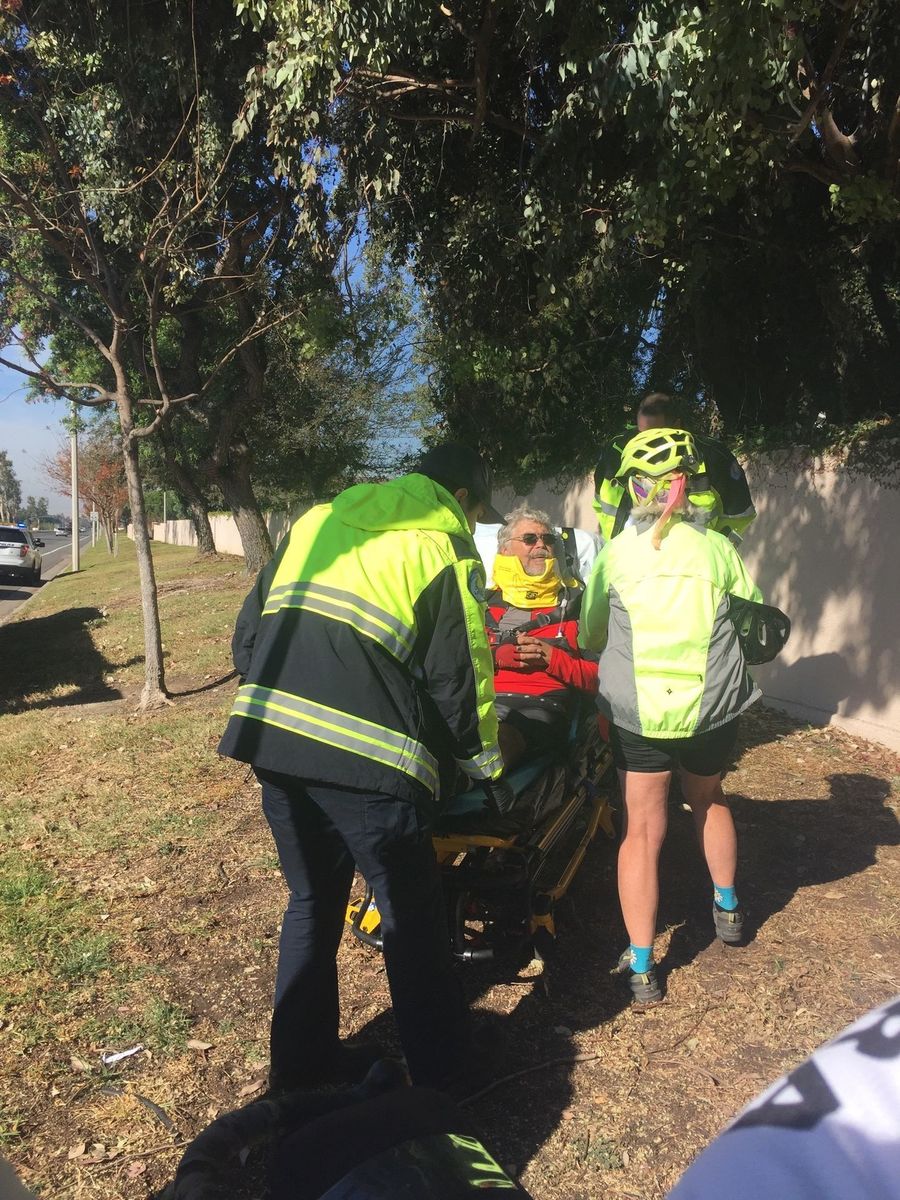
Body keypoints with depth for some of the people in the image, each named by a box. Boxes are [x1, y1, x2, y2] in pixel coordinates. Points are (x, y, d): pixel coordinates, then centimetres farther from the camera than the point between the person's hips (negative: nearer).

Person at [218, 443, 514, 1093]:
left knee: (312, 900, 23)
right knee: (412, 916, 12)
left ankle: (300, 1058, 36)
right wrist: (490, 768, 14)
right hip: (367, 758, -6)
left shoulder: (316, 520, 18)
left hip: (271, 739, 6)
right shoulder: (446, 547, 1)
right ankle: (438, 1070, 28)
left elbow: (248, 635, 16)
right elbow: (458, 680, -1)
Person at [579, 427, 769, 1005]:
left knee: (643, 831, 8)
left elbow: (590, 637, 7)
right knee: (709, 799, 28)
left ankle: (641, 968, 12)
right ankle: (727, 909, 46)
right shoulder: (719, 548, -2)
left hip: (638, 710, -1)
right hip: (713, 707, 2)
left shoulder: (616, 552, -3)